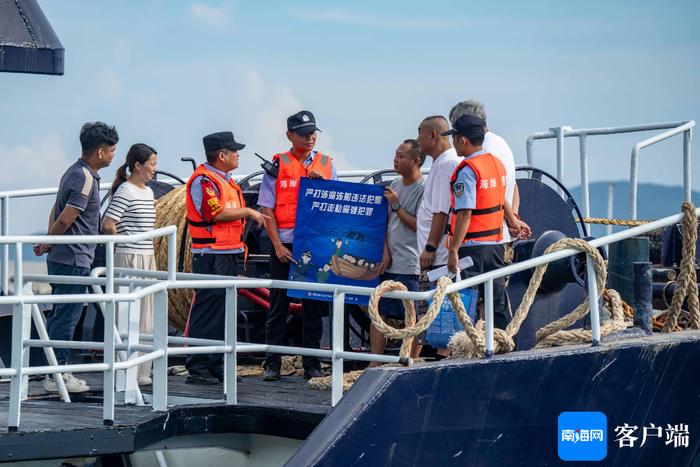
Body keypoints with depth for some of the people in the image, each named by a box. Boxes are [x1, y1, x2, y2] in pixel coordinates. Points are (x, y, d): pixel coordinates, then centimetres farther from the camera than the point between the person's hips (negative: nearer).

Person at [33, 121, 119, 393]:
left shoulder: (74, 173, 15)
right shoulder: (85, 179, -17)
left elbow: (56, 212, 17)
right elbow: (65, 220, -19)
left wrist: (49, 243, 12)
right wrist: (47, 246, -6)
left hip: (61, 258, 10)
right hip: (73, 259, -10)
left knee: (60, 315, 13)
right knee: (66, 317, -5)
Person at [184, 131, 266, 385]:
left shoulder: (226, 180, 21)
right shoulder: (203, 180, -11)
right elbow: (217, 213, -19)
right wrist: (248, 212, -10)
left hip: (229, 253, 10)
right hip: (211, 255, -10)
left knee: (222, 312, 11)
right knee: (206, 312, -9)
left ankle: (216, 365, 17)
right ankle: (197, 368, -9)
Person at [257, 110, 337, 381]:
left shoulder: (326, 164, 11)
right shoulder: (277, 165, 3)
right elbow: (267, 209, 0)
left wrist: (322, 183, -8)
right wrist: (277, 245, -9)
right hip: (285, 245, -2)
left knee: (314, 307, 5)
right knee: (278, 305, 1)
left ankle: (312, 364, 10)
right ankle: (272, 364, 4)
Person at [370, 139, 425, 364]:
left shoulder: (424, 190, -9)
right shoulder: (395, 185, 14)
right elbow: (387, 223, 15)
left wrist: (396, 206, -13)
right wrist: (385, 253, 4)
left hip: (410, 266, -8)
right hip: (388, 263, 8)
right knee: (379, 312, 6)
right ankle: (375, 362, 10)